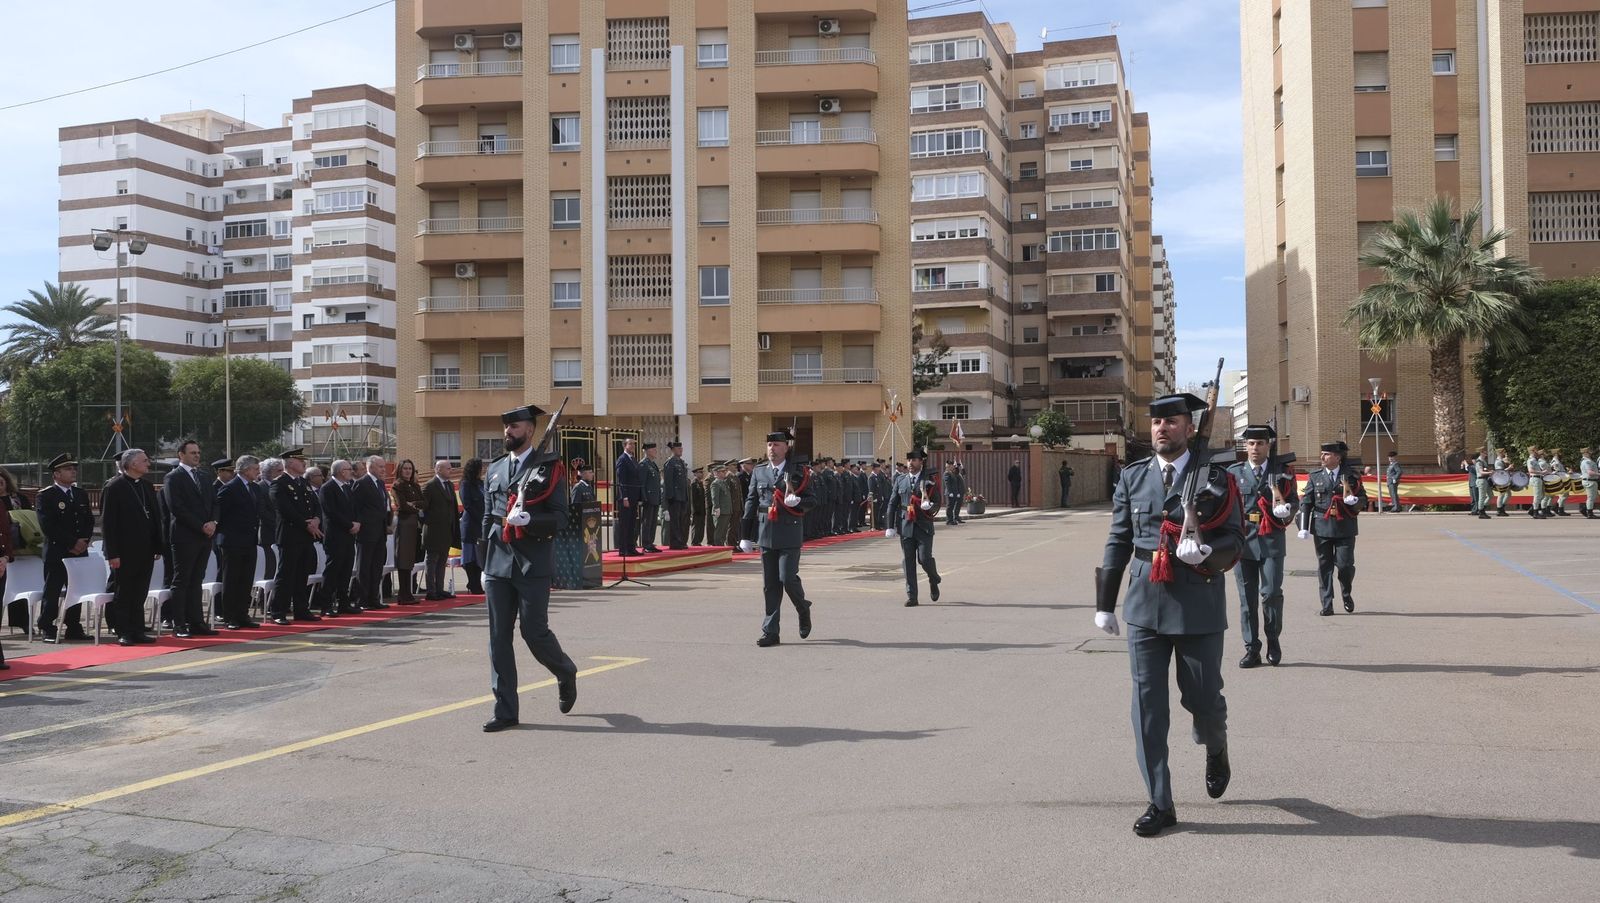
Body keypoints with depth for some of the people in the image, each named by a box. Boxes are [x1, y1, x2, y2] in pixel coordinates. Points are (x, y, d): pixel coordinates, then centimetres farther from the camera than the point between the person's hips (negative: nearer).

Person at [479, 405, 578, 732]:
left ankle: (566, 674, 28)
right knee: (499, 637, 3)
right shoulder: (496, 469, 14)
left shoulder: (548, 467, -2)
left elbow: (560, 517, -7)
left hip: (533, 566, -5)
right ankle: (505, 711, 9)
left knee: (534, 632, -3)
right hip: (498, 566, 5)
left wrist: (529, 520, -25)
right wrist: (485, 564, 16)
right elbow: (488, 518, 18)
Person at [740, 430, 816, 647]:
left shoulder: (798, 472, 2)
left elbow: (812, 500, 3)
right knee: (770, 585, 5)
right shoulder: (759, 473, 11)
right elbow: (751, 503, 12)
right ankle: (770, 632, 9)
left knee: (787, 578, -10)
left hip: (790, 535, -3)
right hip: (766, 535, 3)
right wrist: (746, 536, 10)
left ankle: (803, 609, 21)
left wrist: (797, 501, -20)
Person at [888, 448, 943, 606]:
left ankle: (934, 581, 25)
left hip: (924, 527, -2)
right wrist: (890, 526, 5)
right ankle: (911, 597, 6)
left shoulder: (929, 480, 2)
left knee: (925, 558, -7)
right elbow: (892, 504, 11)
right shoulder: (900, 480, 10)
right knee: (908, 561, 1)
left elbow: (937, 502, 2)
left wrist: (930, 506, -22)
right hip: (905, 526, 3)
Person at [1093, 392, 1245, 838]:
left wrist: (1207, 551, -24)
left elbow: (1235, 539, -2)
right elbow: (1118, 542, 9)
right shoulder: (1133, 477, 7)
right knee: (1147, 704, 0)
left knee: (1202, 697, 8)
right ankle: (1160, 804, 9)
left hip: (1199, 607, -2)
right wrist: (1104, 604, 9)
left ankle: (1216, 751, 45)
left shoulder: (1215, 477, -1)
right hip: (1145, 605, 2)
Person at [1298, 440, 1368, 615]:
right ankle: (1327, 605, 8)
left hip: (1345, 528, -1)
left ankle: (1346, 595, 26)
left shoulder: (1351, 476, 5)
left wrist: (1354, 501, -14)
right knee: (1324, 566, 2)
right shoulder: (1314, 476, 7)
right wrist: (1304, 527, -1)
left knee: (1345, 564, -3)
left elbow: (1363, 500, 10)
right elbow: (1306, 502, 6)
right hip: (1322, 528, 1)